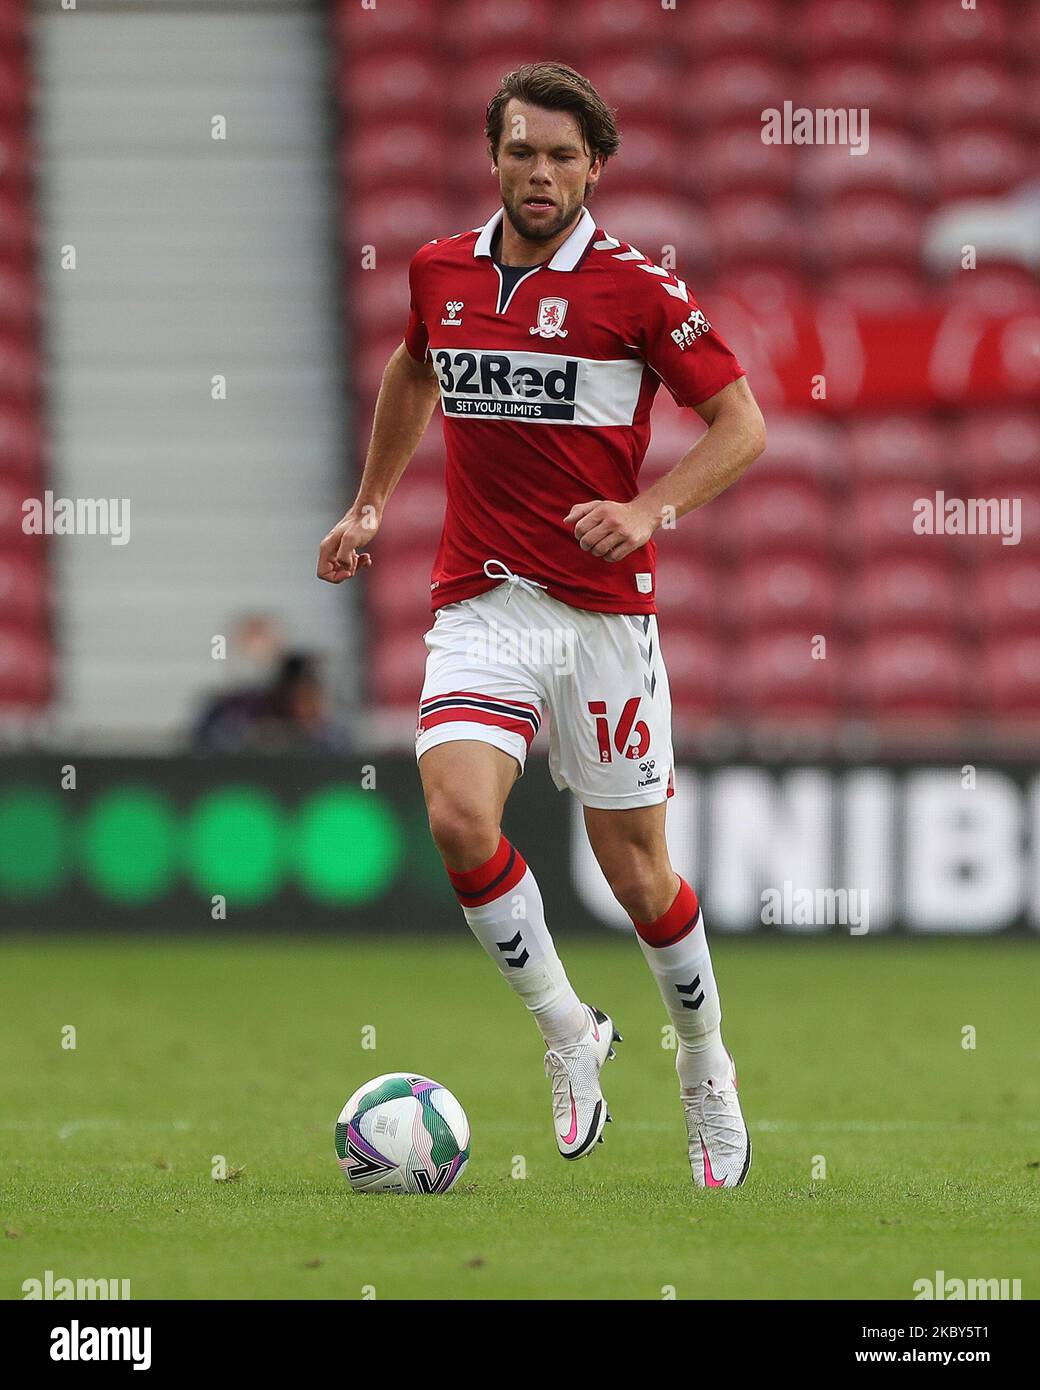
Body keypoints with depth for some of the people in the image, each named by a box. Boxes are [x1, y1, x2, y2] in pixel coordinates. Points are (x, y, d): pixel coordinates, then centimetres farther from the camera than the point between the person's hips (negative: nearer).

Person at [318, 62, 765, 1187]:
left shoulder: (636, 288, -7)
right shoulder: (441, 273, 6)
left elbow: (741, 425, -3)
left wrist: (648, 510, -17)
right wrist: (370, 505, 28)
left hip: (604, 608, -2)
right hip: (481, 604, 2)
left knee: (636, 875, 3)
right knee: (458, 817, -22)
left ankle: (705, 1067, 29)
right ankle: (568, 1037, -2)